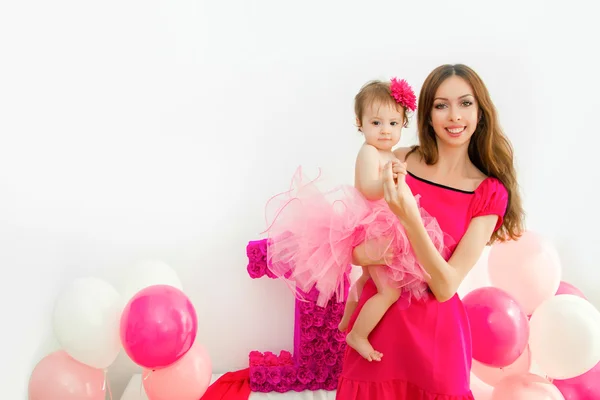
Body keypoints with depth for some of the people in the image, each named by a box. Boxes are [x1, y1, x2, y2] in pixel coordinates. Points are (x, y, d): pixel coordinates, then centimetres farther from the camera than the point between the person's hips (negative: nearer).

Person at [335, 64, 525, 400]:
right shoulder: (400, 162, -4)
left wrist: (410, 218, -29)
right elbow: (358, 252, 0)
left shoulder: (490, 193, -7)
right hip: (378, 320, 2)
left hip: (435, 331, -1)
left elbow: (445, 287, -16)